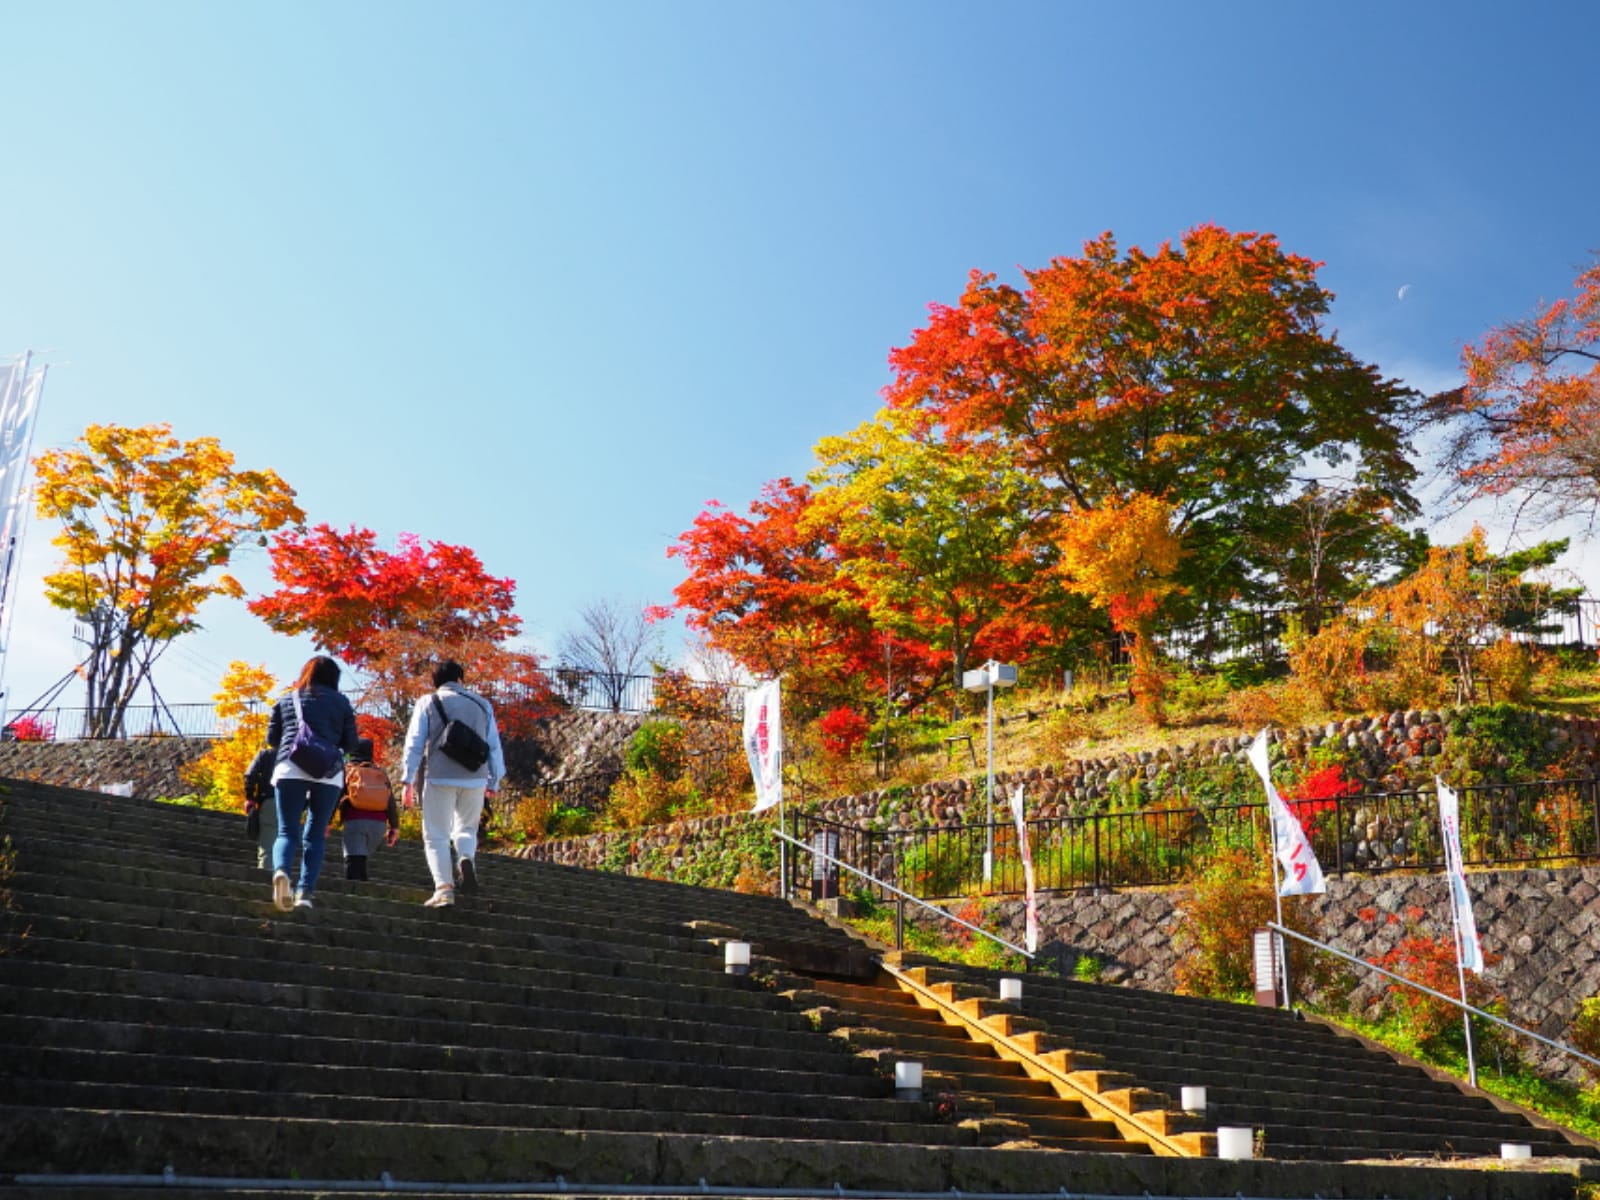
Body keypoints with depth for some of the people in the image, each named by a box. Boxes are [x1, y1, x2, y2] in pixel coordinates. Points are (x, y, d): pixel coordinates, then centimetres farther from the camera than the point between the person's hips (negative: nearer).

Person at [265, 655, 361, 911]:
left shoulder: (286, 700, 17)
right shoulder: (341, 702, 13)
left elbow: (271, 738, 18)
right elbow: (351, 744, 12)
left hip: (290, 769, 1)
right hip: (329, 773, 0)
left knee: (287, 831, 1)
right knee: (316, 835, 8)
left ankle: (280, 870, -29)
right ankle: (305, 892, -2)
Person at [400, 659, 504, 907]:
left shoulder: (427, 703, 7)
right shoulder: (482, 704, 13)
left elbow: (414, 743, 2)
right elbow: (494, 746, 14)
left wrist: (408, 780, 4)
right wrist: (494, 781, 21)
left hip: (439, 778, -2)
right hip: (475, 779, 2)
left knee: (436, 836, 4)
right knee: (466, 828, 19)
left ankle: (444, 888, -10)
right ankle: (466, 859, -12)